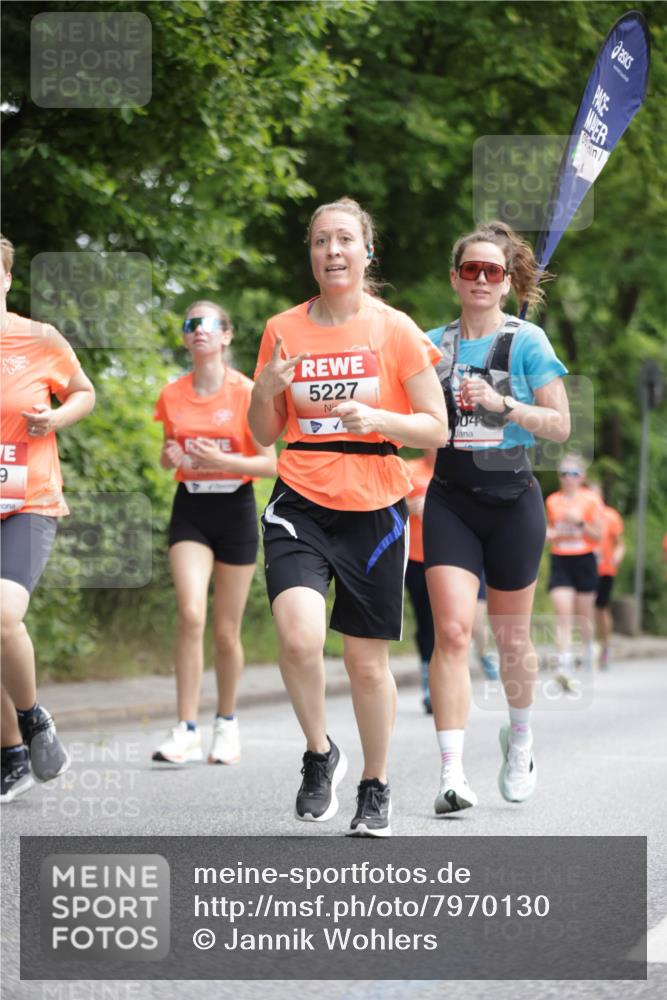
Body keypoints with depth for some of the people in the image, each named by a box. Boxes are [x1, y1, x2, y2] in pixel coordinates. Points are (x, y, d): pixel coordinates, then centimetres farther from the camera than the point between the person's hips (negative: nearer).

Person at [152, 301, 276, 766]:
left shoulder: (246, 392, -6)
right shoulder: (172, 395, 4)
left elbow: (269, 464, -5)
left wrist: (222, 460, -21)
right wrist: (170, 457, -6)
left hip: (235, 508, -2)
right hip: (190, 508, 2)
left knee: (226, 630, 4)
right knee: (191, 614, -17)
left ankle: (227, 722, 25)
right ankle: (186, 732, -16)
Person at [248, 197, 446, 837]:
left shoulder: (395, 330, 0)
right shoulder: (283, 331, 6)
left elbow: (436, 429, 1)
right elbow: (265, 435, 12)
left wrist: (375, 417, -16)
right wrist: (266, 390, -8)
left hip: (373, 508, -1)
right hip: (300, 503, 1)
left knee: (367, 660, 4)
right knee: (298, 635, -22)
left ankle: (375, 787, 25)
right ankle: (318, 754, 3)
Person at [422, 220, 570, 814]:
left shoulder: (526, 341, -1)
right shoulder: (433, 344, 8)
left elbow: (560, 425, -4)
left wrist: (501, 405, -17)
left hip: (511, 501, -1)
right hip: (450, 502, 1)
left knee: (511, 636, 10)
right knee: (452, 631, -14)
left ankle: (520, 739, 38)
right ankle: (453, 775, -18)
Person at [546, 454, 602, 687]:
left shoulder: (591, 500, -2)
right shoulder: (552, 501, 7)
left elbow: (597, 537, -2)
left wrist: (580, 522, -17)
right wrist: (549, 534, -3)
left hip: (584, 561, -1)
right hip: (560, 561, 1)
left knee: (584, 616, 10)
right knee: (563, 614, -13)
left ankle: (588, 651, 38)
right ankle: (565, 666, -20)